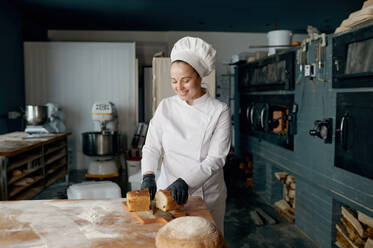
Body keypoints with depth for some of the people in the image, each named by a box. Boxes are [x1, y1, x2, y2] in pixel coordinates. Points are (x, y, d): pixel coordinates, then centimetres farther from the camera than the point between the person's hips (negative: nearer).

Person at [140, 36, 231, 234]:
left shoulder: (219, 111, -10)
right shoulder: (166, 107, 0)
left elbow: (216, 158, -14)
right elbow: (151, 147, -1)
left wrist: (185, 181, -25)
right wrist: (148, 175, -18)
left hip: (207, 195, -2)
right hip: (168, 190, 2)